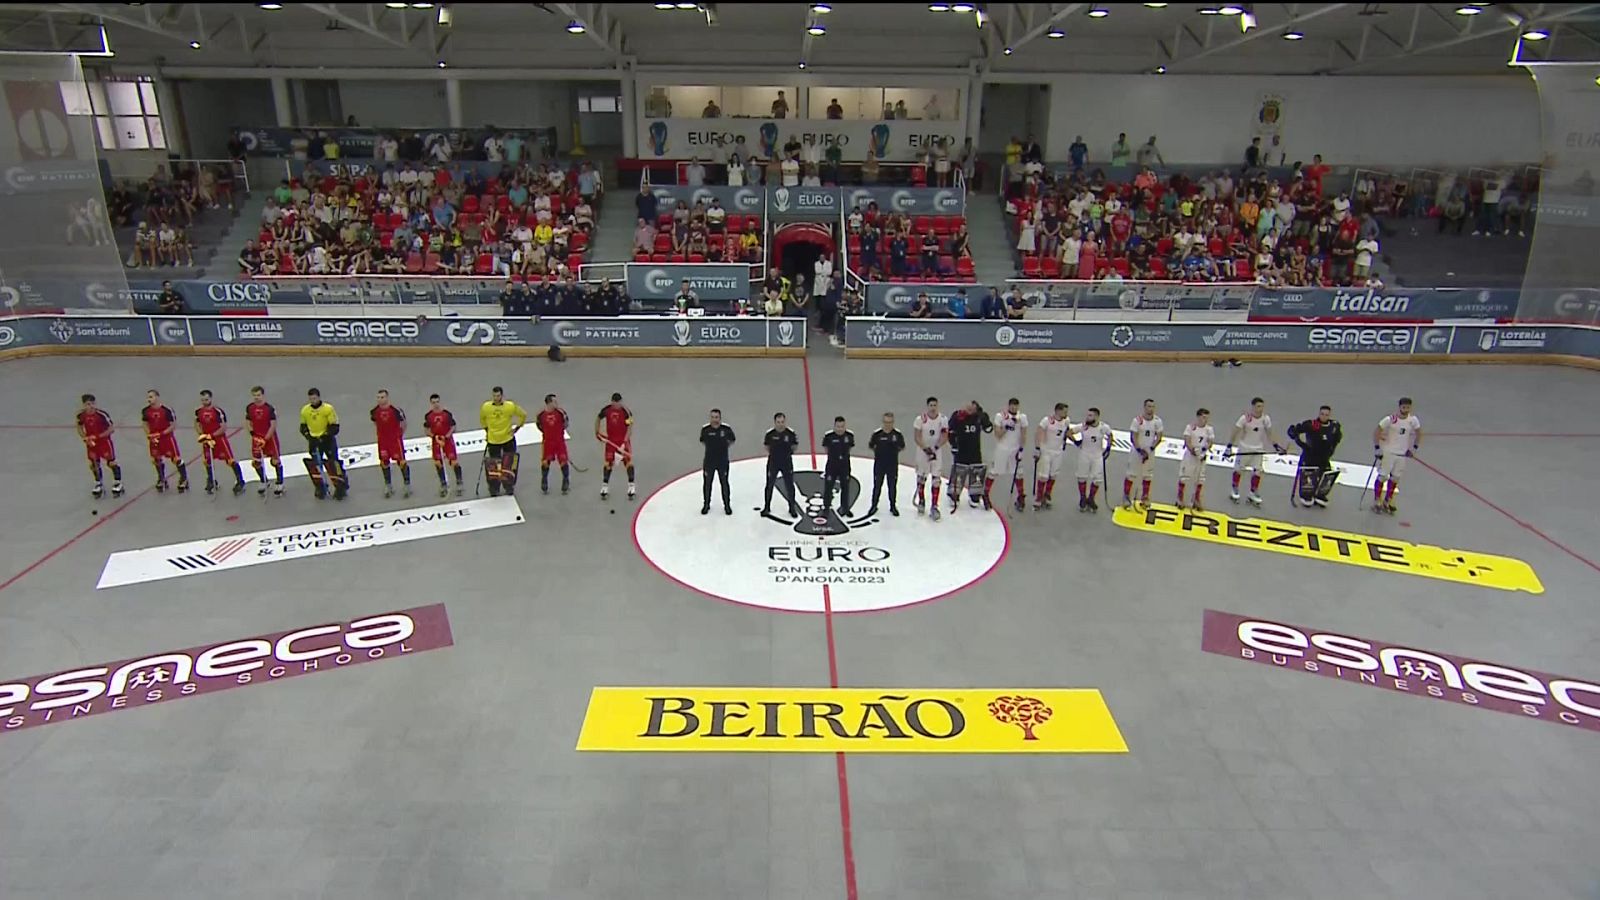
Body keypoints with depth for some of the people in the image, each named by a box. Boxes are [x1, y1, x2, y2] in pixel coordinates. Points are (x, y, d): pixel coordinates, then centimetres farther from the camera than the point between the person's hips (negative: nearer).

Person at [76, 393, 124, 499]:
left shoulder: (101, 414, -21)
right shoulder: (81, 415, -6)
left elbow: (112, 428, -18)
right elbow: (80, 428, 11)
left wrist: (98, 436, -21)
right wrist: (84, 438, -4)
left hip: (104, 441, -5)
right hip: (91, 443, 5)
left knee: (111, 463, 1)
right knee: (93, 464, 12)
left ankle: (118, 483, 15)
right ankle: (99, 484, 28)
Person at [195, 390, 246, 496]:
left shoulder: (218, 411, -16)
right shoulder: (198, 411, 2)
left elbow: (224, 428, -17)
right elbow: (197, 425, 15)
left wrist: (212, 436, -20)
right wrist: (202, 435, -2)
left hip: (219, 438, -6)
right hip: (207, 440, 6)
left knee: (231, 461, -9)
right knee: (207, 461, 14)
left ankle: (240, 482, -4)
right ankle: (211, 483, 32)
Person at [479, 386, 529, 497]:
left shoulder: (510, 406, -14)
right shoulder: (485, 407, -10)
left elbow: (523, 415, 2)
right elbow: (482, 419, 12)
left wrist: (516, 428, 1)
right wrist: (487, 430, 11)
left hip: (508, 439, -1)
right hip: (492, 441, 1)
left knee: (508, 465, 5)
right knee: (493, 466, 6)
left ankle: (509, 487, 21)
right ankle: (494, 490, 20)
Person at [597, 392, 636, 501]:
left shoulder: (626, 411, -15)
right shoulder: (606, 410, -5)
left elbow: (630, 427, -15)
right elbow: (598, 419, 15)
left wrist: (625, 442, -21)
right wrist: (597, 432, 10)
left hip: (623, 439, -2)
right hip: (610, 440, 2)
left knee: (628, 462, -5)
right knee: (608, 463, 2)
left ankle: (631, 486, 5)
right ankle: (605, 487, 13)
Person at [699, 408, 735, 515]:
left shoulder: (726, 429, -13)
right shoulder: (705, 429, -12)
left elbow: (732, 440, 6)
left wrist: (724, 447, 2)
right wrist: (711, 447, 5)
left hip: (723, 460, 0)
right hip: (709, 460, 0)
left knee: (724, 483, 9)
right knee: (707, 483, 9)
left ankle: (727, 505, 24)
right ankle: (706, 504, 27)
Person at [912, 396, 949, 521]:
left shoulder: (943, 419, -5)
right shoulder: (920, 419, -10)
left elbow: (945, 436, -7)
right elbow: (916, 437, -10)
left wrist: (935, 447, -21)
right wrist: (925, 448, -21)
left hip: (937, 452, 0)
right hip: (922, 451, 0)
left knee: (936, 479, -4)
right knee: (921, 477, 11)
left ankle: (934, 507, 1)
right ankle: (921, 502, 32)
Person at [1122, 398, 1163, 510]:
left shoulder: (1157, 420, -4)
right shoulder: (1137, 420, -14)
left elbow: (1159, 437, -1)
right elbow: (1133, 437, -13)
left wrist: (1151, 448, -13)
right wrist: (1140, 450, -20)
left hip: (1150, 452, 3)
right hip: (1137, 450, -3)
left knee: (1148, 475, 12)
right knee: (1131, 474, 0)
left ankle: (1145, 498, 23)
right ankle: (1126, 497, 6)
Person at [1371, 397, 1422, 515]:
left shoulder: (1413, 420, -5)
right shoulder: (1390, 419, -19)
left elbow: (1418, 432, 12)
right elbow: (1376, 431, -13)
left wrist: (1414, 448, 9)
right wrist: (1377, 448, -13)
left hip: (1403, 453, 5)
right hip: (1388, 452, -5)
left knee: (1395, 478, 11)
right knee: (1382, 476, 1)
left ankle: (1387, 502, 24)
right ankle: (1376, 502, 12)